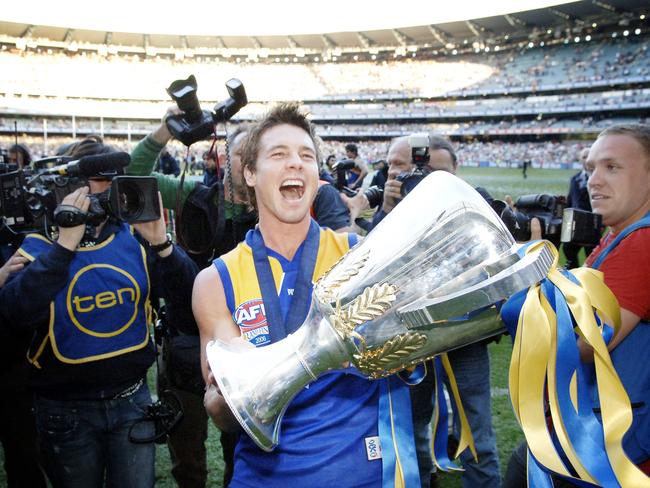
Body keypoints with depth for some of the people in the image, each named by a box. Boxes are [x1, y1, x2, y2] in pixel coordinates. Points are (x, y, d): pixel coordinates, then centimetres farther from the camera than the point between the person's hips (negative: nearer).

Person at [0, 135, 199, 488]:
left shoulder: (134, 238, -1)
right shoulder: (41, 245, -8)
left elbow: (186, 296, -7)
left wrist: (160, 242, -22)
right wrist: (65, 243, -30)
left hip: (132, 400, 2)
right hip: (66, 410, -1)